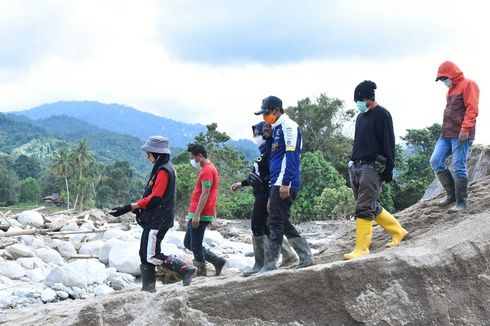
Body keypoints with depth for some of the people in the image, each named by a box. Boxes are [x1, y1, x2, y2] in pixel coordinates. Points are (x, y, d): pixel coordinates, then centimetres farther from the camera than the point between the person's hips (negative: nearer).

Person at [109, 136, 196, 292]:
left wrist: (128, 208, -20)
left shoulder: (163, 171, -16)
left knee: (152, 256, -9)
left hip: (158, 220, -10)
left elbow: (155, 198, -21)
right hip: (153, 219, 10)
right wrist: (135, 207, 9)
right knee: (145, 254, 11)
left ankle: (186, 270, -5)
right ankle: (148, 288, 15)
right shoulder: (160, 169, 16)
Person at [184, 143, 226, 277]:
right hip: (197, 215, 10)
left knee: (195, 246, -4)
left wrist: (197, 215, -24)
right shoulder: (209, 168, 16)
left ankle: (202, 274, 4)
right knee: (188, 243, 14)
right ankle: (217, 261, 15)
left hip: (200, 216, -10)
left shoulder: (207, 170, -15)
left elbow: (205, 194, -21)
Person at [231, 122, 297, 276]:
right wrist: (241, 183, 30)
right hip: (261, 194, 10)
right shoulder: (263, 151, 16)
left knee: (257, 227, -7)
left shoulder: (269, 150, -13)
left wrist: (270, 199, -25)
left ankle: (260, 265, -2)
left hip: (266, 194, -10)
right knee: (266, 228, 14)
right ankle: (288, 254, 22)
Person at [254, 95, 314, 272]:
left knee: (275, 224, -8)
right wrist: (272, 192, 23)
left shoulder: (288, 126, -7)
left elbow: (291, 156, -16)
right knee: (283, 224, 11)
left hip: (284, 184, -10)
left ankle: (269, 266, -6)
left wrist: (285, 183, -21)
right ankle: (306, 258, 15)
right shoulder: (277, 129, 21)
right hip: (277, 184, 10)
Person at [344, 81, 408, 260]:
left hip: (373, 167, -9)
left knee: (364, 208, -12)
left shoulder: (381, 114, -6)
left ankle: (361, 248, -10)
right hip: (356, 166, 9)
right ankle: (398, 231, 26)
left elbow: (388, 144, -10)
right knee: (371, 206, 12)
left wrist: (388, 169, -13)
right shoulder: (361, 116, 18)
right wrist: (352, 160, 16)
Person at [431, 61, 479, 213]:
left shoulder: (468, 85, -5)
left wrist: (466, 128, -22)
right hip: (446, 134, 9)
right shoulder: (451, 89, 22)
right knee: (436, 162, 0)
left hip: (460, 135, -9)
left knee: (458, 168, -8)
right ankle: (451, 194, 11)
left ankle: (461, 202, 1)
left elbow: (472, 109, -14)